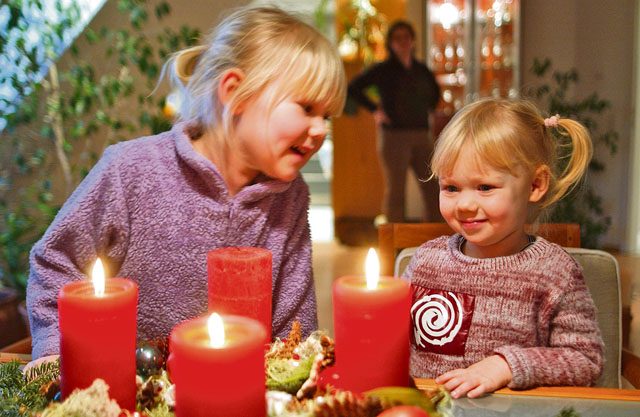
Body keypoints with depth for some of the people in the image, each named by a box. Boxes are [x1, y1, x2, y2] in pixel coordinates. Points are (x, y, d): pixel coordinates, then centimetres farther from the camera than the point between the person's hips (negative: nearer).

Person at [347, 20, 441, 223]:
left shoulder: (422, 70, 13)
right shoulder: (383, 70, -1)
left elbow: (435, 90, 32)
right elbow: (353, 88, -5)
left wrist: (427, 110, 17)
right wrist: (374, 110, -5)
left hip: (422, 135, 5)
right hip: (393, 135, -5)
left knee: (432, 189, 3)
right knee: (395, 190, -1)